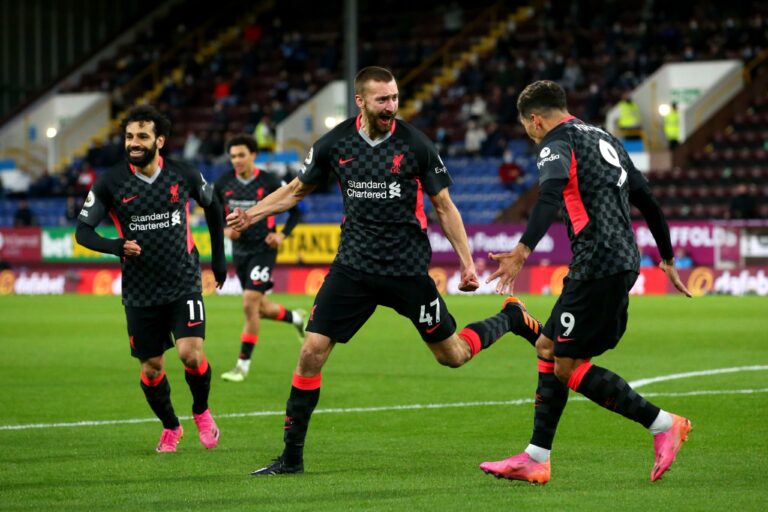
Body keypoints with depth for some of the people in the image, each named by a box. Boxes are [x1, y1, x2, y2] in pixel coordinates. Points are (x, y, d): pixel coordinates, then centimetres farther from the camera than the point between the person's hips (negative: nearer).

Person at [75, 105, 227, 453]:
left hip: (184, 283, -1)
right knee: (151, 368, 5)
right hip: (140, 291, 1)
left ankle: (201, 411, 14)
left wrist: (218, 256, 15)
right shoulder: (110, 183, -9)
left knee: (191, 353, -16)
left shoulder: (183, 175, -6)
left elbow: (212, 206, 14)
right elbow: (83, 231, -5)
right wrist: (117, 246, -24)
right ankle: (170, 427, 31)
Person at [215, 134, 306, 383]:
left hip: (263, 250, -5)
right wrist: (225, 230, -9)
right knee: (261, 308, 14)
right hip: (240, 251, 5)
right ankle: (296, 318, 46)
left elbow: (294, 211, 0)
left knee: (250, 304, -15)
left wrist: (282, 235, -13)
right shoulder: (223, 184, -1)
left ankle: (243, 364, -8)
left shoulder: (269, 183, -11)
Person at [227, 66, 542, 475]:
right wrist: (251, 214, 3)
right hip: (353, 265, 2)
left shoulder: (415, 145, -7)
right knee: (311, 351, -8)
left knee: (452, 355, 4)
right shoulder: (334, 144, -1)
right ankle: (291, 455, 3)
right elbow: (297, 190, 15)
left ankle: (511, 318, 35)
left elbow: (443, 206, 2)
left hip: (408, 268, -2)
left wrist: (467, 261, -2)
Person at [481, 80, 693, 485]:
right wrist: (667, 259, 36)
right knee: (548, 349, 14)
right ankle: (535, 459, 14)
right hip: (623, 260, 10)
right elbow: (647, 201, 26)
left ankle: (662, 424, -5)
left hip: (598, 262, -10)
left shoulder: (558, 141, -5)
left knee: (568, 367, -6)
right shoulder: (604, 140, 22)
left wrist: (523, 250, -37)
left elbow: (550, 197, -25)